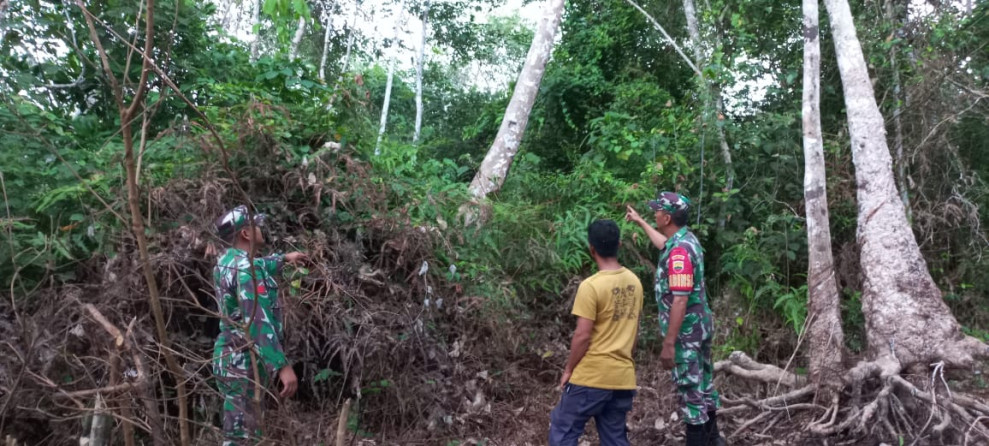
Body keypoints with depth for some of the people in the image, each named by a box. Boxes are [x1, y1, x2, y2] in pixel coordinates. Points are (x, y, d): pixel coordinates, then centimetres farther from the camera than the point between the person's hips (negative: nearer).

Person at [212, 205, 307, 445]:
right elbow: (258, 321, -30)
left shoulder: (227, 260, 9)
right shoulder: (245, 267, -21)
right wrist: (282, 365, -34)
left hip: (232, 356, 10)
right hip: (244, 361, -10)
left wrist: (284, 258, 48)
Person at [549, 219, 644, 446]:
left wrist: (568, 370, -4)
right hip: (623, 377, 7)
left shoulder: (591, 286, -17)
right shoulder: (634, 282, 5)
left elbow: (583, 336, -16)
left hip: (592, 376, -7)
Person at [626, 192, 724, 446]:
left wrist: (668, 344, -26)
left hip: (685, 331, -10)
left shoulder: (679, 251, -24)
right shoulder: (687, 239, 5)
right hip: (700, 325, 10)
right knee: (704, 384, 19)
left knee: (690, 391, -1)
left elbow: (680, 301, -28)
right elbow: (664, 244, 31)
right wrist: (639, 222, 41)